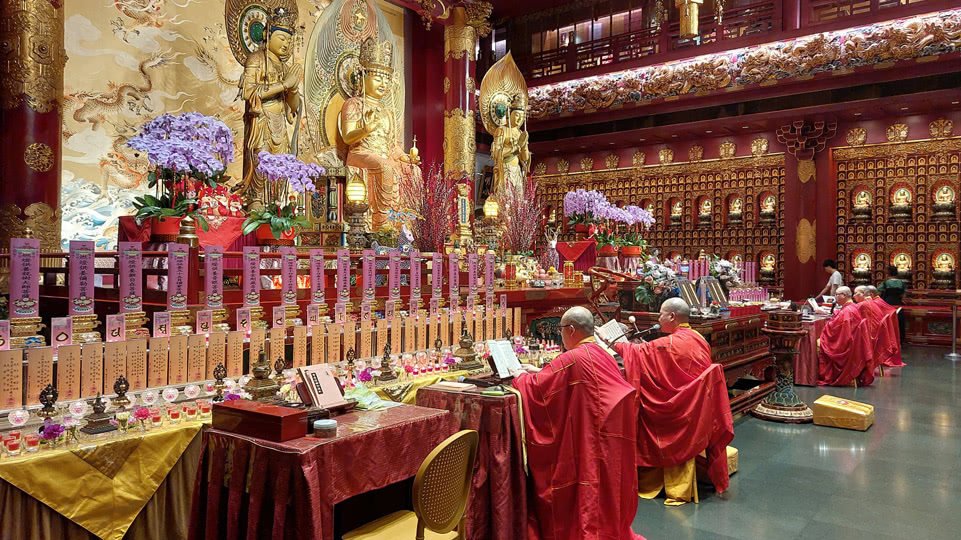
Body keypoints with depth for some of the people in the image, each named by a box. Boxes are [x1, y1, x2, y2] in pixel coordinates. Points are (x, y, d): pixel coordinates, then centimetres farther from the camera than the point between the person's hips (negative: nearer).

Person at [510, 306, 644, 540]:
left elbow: (537, 388, -15)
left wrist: (521, 377, 6)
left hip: (589, 440, -8)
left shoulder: (572, 359, -20)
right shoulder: (602, 355, 7)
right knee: (608, 486, 19)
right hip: (611, 436, 8)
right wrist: (541, 372, 23)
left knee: (587, 492, 6)